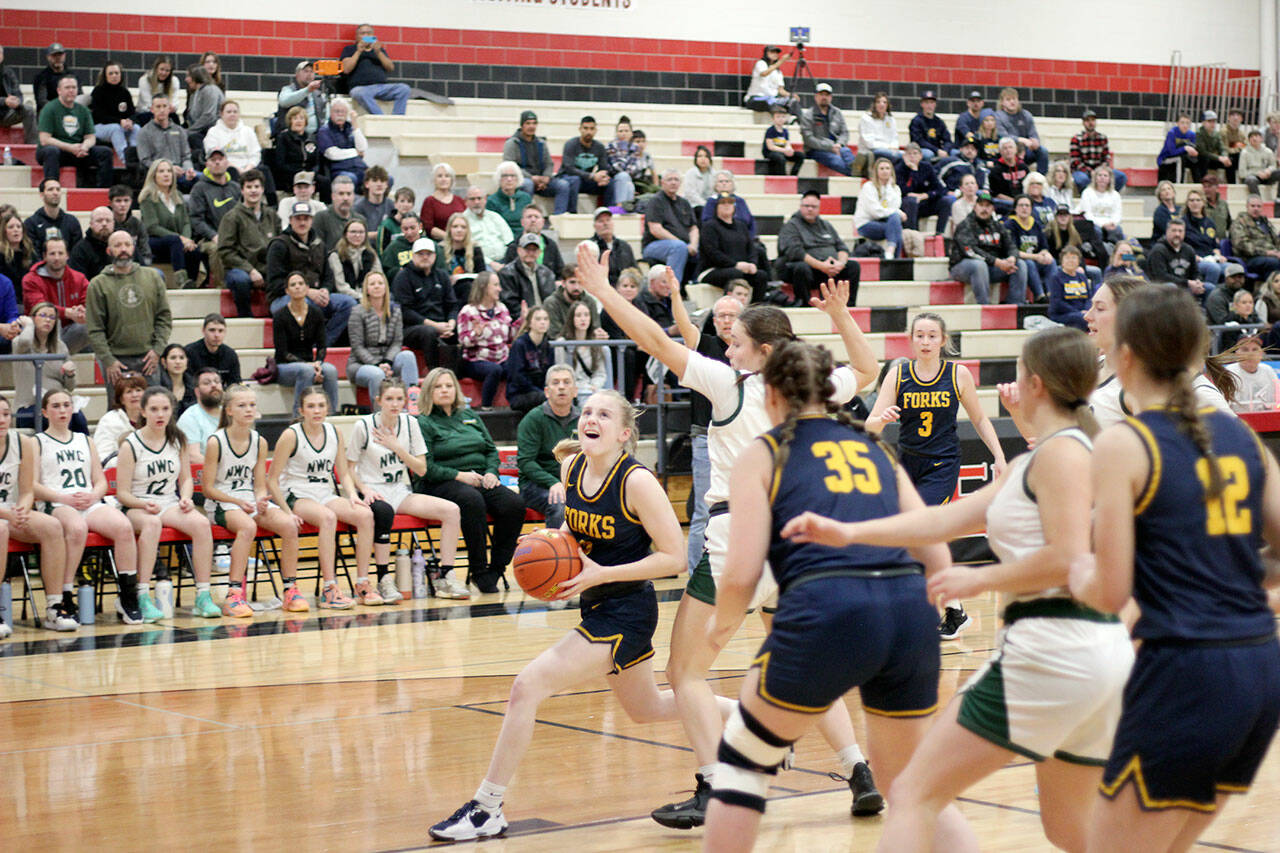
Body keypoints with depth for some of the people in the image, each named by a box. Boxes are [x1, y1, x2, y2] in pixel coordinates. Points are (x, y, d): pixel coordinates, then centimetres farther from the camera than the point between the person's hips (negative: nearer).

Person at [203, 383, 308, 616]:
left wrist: (260, 500, -13)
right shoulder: (215, 442, -9)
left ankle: (290, 591, -11)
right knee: (248, 527, -38)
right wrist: (239, 503, -15)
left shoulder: (259, 442, 6)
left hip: (251, 501, 5)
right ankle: (234, 595, -35)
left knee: (289, 525, -22)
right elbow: (208, 489, -8)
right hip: (221, 503, -5)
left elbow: (260, 485, 10)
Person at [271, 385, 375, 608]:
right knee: (328, 517, -37)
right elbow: (272, 480, -7)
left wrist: (352, 495, -4)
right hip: (297, 497, -5)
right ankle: (329, 590, -35)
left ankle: (363, 585, -17)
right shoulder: (291, 435, -8)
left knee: (365, 514, -22)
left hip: (326, 495, 5)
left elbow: (344, 473, 15)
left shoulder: (334, 433, 8)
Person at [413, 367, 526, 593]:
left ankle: (496, 569, -17)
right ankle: (479, 571, -32)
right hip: (441, 484, -6)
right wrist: (459, 476, -15)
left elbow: (491, 449, 23)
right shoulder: (423, 423, 4)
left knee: (514, 504, -23)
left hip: (479, 479, 6)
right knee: (472, 500, -39)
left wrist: (491, 472, 2)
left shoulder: (469, 416, 23)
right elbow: (426, 467, -6)